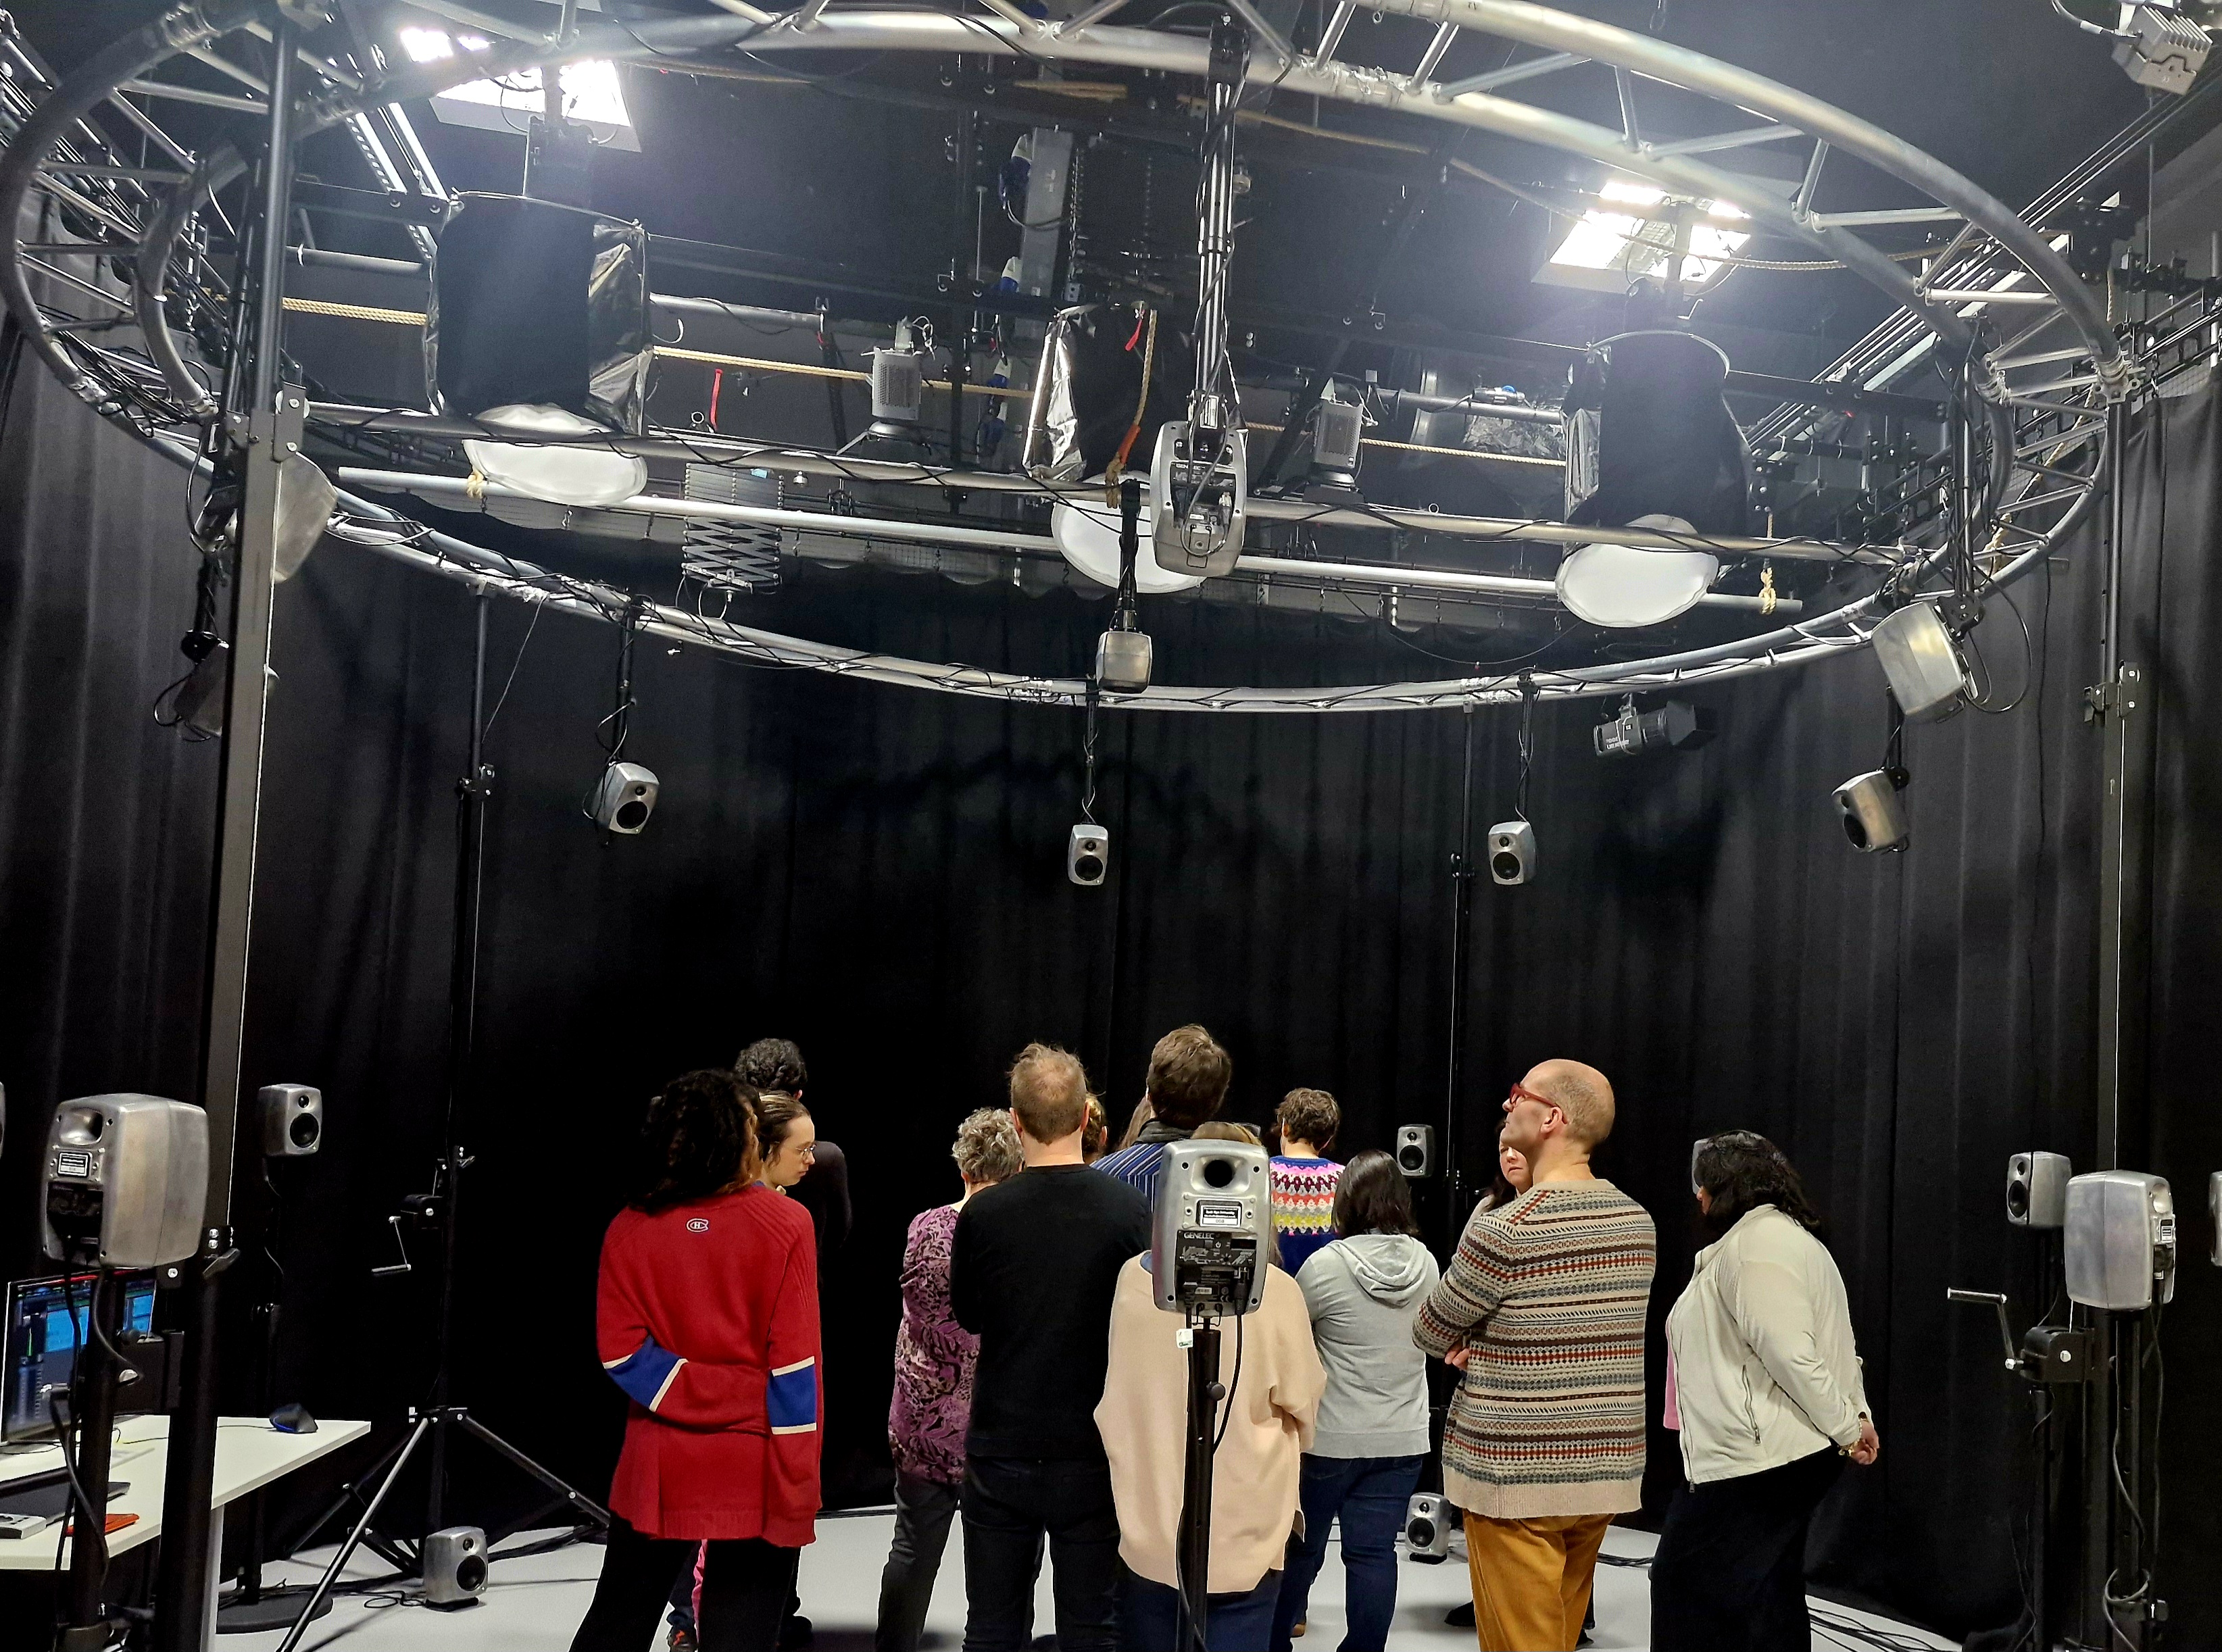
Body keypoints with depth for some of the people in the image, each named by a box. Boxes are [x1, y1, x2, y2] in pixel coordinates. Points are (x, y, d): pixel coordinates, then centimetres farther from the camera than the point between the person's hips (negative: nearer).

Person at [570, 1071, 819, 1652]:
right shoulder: (784, 1225, -8)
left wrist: (691, 1396, -6)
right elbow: (793, 1365, -10)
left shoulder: (630, 1228, 0)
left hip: (657, 1466, 3)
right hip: (753, 1470, -3)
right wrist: (795, 1487, -8)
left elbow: (620, 1350, -7)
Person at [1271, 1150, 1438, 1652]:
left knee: (1299, 1548, 12)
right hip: (1403, 1439, 3)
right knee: (1374, 1553, 7)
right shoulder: (1426, 1264, -1)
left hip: (1330, 1436, -3)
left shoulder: (1328, 1265, -17)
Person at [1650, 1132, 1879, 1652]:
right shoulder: (1788, 1236, 19)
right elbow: (1836, 1346, 20)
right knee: (1770, 1595, 15)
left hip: (1753, 1459, -11)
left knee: (1686, 1585, -4)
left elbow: (1790, 1353, -23)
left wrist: (1845, 1428, -15)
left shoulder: (1753, 1245, -16)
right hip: (1783, 1453, 11)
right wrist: (1859, 1414, 14)